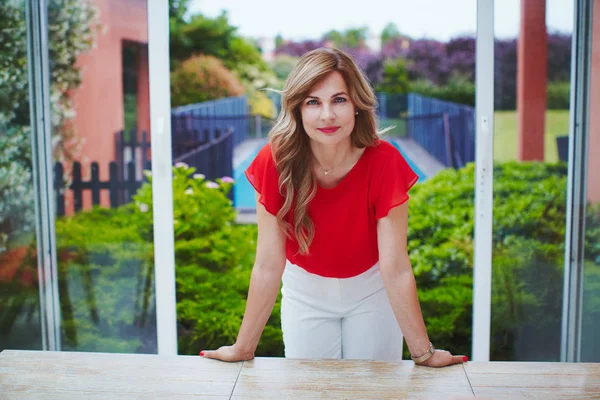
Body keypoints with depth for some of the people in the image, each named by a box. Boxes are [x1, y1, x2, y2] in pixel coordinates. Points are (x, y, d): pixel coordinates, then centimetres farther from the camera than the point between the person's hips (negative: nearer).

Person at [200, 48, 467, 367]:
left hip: (370, 292, 0)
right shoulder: (276, 161, -25)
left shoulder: (383, 162, -27)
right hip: (305, 292, 1)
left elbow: (396, 268, -24)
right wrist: (243, 348, -18)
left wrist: (423, 352, -21)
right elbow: (268, 265, -21)